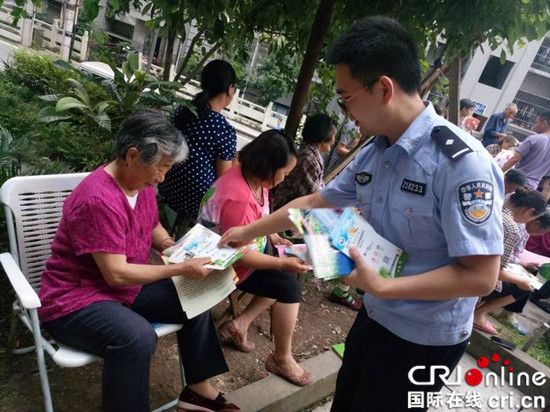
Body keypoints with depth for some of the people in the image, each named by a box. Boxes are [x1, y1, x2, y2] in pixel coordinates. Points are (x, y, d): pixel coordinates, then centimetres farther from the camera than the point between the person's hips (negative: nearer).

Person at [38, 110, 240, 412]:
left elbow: (153, 227, 17)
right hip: (74, 300, -9)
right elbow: (116, 275, -28)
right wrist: (181, 269, -23)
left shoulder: (141, 183, -1)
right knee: (138, 337, -36)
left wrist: (172, 246, -3)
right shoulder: (99, 200, -29)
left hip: (128, 287, 9)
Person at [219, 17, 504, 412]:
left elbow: (480, 276, -27)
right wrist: (250, 231, 14)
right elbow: (315, 203, 7)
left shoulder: (461, 161, -27)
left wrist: (382, 286, -30)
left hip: (424, 338, -6)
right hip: (374, 316, 7)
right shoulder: (373, 154, -4)